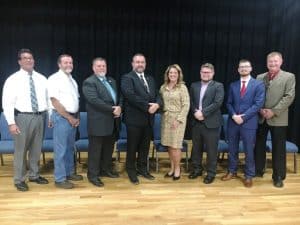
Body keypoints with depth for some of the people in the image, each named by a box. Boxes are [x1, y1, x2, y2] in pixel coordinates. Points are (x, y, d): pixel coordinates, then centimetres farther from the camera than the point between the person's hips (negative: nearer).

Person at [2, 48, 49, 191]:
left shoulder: (42, 79, 8)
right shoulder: (13, 79, -3)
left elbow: (48, 98, 11)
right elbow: (7, 103, -7)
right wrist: (11, 123, -14)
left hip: (40, 116, 4)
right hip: (23, 117, -4)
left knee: (36, 149, 14)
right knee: (21, 149, 3)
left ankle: (34, 175, 31)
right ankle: (19, 180, 20)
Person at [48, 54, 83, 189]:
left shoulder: (72, 80, 14)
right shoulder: (55, 79, -9)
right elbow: (55, 102, -16)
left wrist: (77, 117, 4)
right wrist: (69, 118, -13)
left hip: (73, 118, 8)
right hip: (62, 117, -8)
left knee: (70, 147, 16)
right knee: (61, 149, -1)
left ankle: (69, 172, 29)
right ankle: (60, 179, 10)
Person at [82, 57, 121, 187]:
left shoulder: (111, 81, 17)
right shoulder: (89, 82, -9)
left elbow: (118, 97, 15)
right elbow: (95, 100, -20)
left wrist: (119, 108, -7)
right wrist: (112, 109, -19)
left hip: (112, 122, 8)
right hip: (98, 122, -7)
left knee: (108, 148, 17)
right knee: (95, 150, 3)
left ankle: (106, 169, 33)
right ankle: (93, 175, 15)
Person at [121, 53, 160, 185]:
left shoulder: (150, 79, 17)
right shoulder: (127, 78, -6)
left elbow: (157, 95, 11)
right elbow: (130, 96, -20)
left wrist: (156, 104, -12)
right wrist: (147, 106, -21)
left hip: (148, 119, 6)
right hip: (134, 119, -6)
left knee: (145, 146, 15)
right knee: (132, 147, 7)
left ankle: (142, 169, 31)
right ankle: (131, 171, 23)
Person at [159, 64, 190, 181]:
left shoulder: (182, 87, -6)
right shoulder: (163, 87, 7)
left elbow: (186, 105, -9)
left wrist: (178, 119, -15)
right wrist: (163, 114, 1)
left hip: (177, 118, -4)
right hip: (165, 118, 4)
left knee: (175, 145, -1)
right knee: (169, 145, 8)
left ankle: (177, 169, 15)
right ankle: (172, 168, 21)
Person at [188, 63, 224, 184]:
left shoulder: (218, 86, -1)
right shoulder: (194, 86, 12)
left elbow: (217, 103, -13)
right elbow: (191, 102, 8)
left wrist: (203, 113, -17)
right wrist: (195, 112, -10)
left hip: (211, 123, -4)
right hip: (196, 122, 4)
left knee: (211, 149, 4)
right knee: (196, 148, 14)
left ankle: (211, 173, 18)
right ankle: (197, 169, 29)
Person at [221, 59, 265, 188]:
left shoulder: (258, 84, -1)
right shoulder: (233, 85, 11)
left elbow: (258, 104, -9)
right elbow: (229, 103, 8)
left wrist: (243, 117, -15)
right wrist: (233, 115, -11)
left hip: (249, 122, -3)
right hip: (233, 122, 4)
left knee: (249, 150, 5)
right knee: (232, 149, 12)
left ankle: (249, 176, 20)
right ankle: (232, 171, 28)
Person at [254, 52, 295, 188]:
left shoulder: (289, 77, -1)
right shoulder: (260, 77, 10)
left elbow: (289, 97, -10)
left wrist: (273, 111, -16)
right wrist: (260, 110, -9)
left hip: (278, 119, -3)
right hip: (260, 118, 4)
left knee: (278, 149, 4)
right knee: (259, 145, 12)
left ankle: (278, 176, 17)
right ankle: (258, 170, 28)